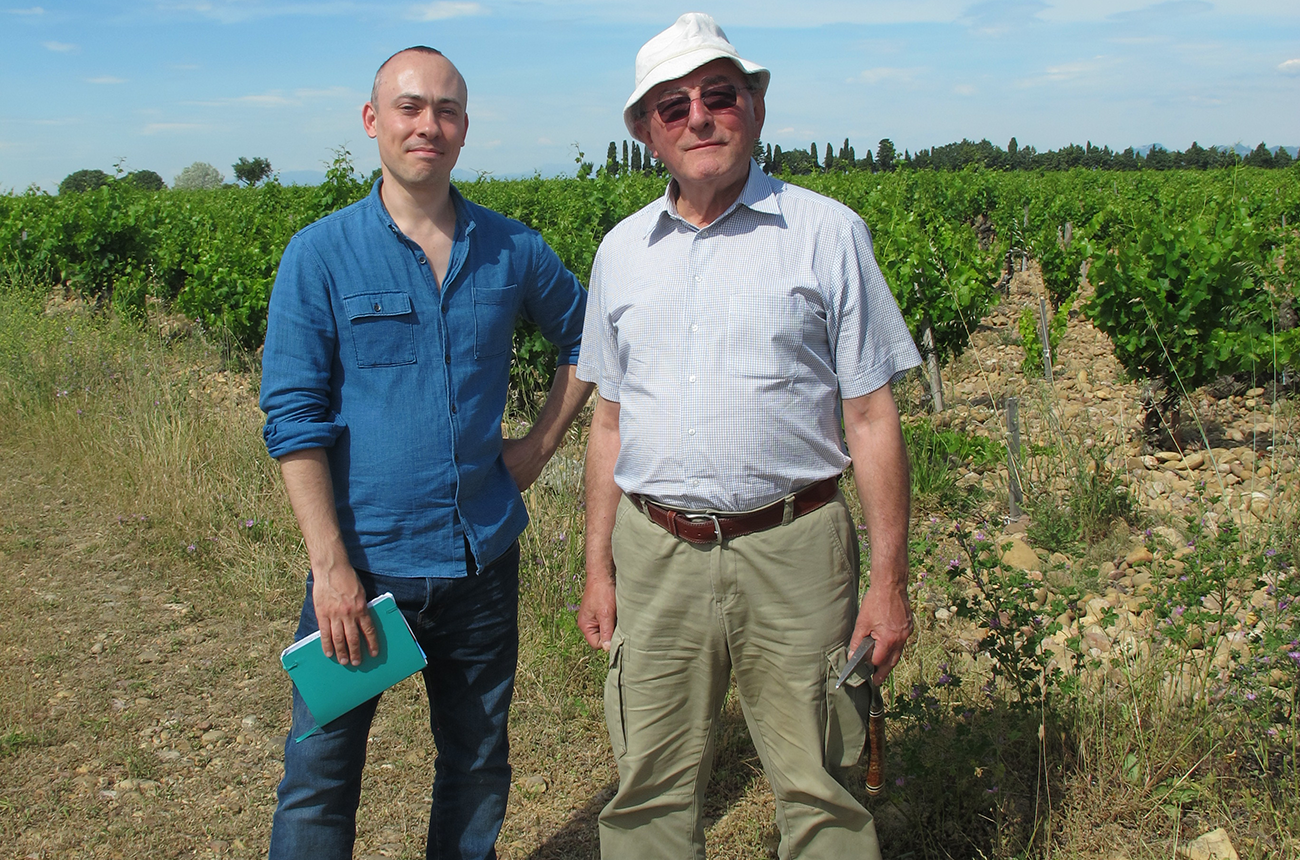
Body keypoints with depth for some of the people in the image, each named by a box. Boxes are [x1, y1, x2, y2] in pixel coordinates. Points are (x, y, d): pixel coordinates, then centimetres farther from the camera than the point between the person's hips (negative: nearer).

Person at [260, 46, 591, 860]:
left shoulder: (513, 250, 2)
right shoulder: (320, 255, -6)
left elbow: (586, 337, 18)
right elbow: (293, 419, -9)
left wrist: (541, 444, 6)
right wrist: (331, 568, -15)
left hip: (483, 556, 3)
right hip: (365, 558, -2)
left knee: (479, 763, 17)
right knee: (322, 769, 5)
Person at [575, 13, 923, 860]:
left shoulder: (828, 234, -1)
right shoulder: (621, 252, 10)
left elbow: (873, 419, -2)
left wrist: (889, 582, -5)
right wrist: (599, 570, 11)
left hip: (791, 552, -3)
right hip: (655, 559, 3)